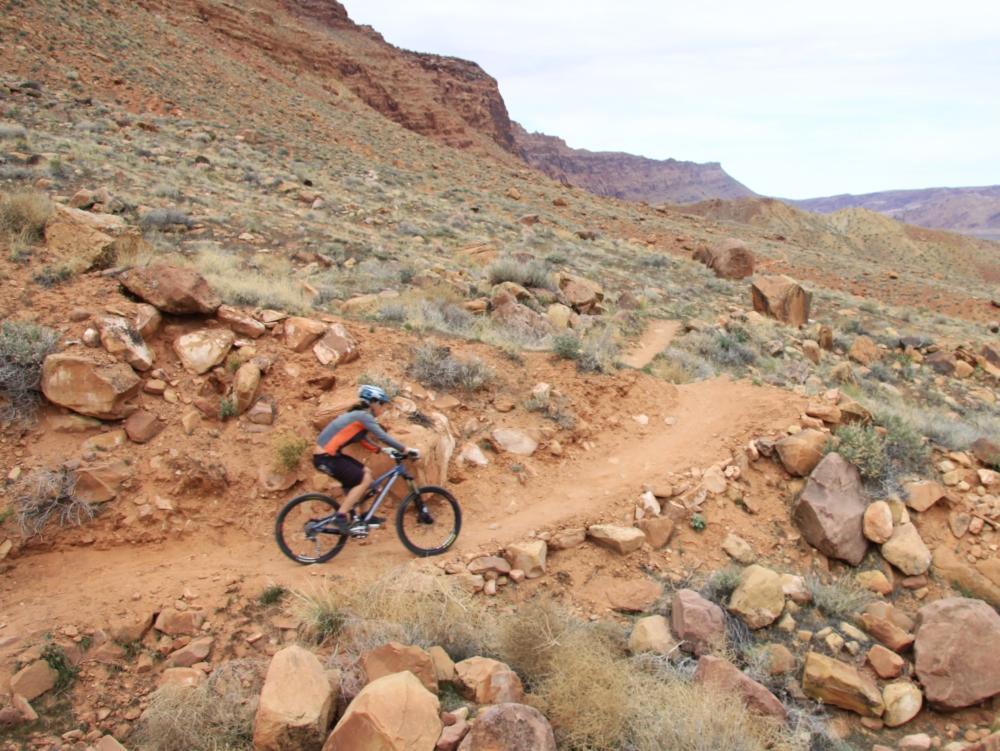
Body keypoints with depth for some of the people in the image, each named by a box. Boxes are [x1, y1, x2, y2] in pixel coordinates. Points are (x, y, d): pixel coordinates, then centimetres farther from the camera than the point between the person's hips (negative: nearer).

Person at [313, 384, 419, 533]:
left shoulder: (359, 415, 14)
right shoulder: (363, 416, -15)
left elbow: (363, 438, 19)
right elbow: (382, 437, -19)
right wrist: (406, 450, -14)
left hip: (330, 454, 10)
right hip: (325, 458, -10)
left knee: (365, 473, 13)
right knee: (364, 479, -8)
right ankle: (341, 517, -5)